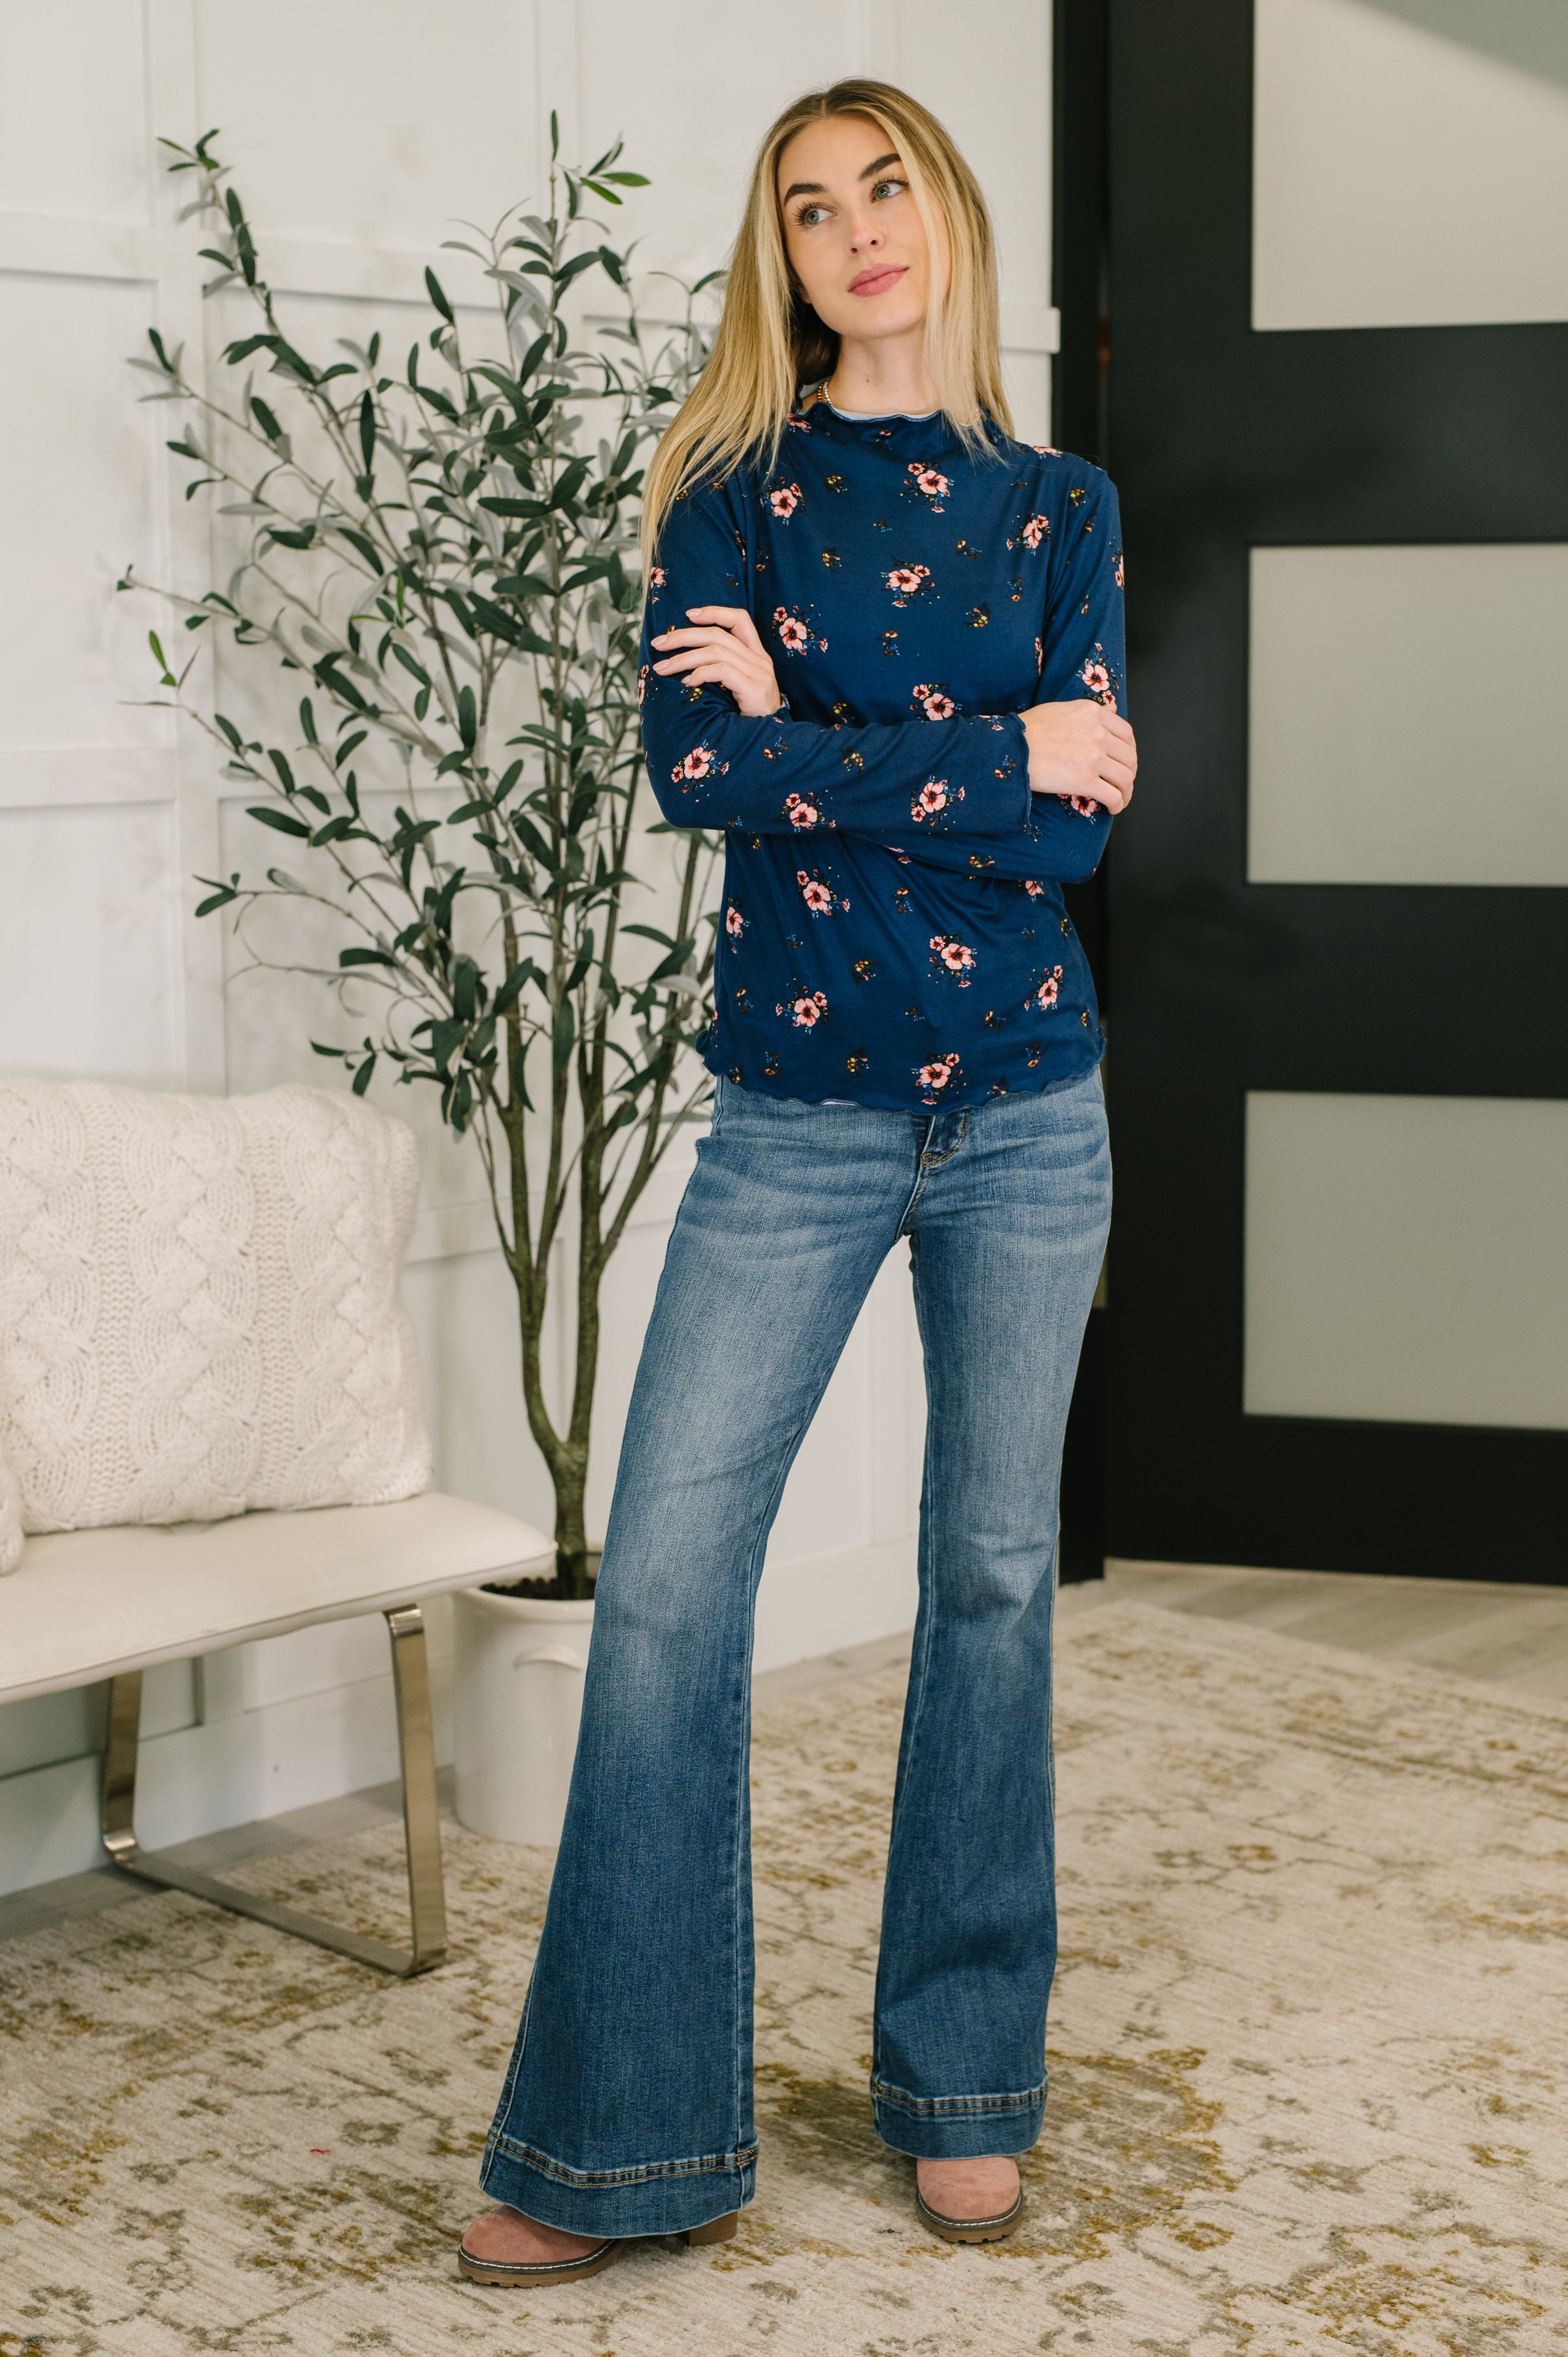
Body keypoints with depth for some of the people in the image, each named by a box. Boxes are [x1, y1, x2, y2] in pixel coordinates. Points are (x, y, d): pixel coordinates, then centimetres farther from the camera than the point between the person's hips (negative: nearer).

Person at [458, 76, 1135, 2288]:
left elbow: (1080, 830, -6)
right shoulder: (736, 494, 3)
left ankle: (966, 2088, 23)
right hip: (800, 1120, -1)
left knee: (993, 1576, 8)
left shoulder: (1060, 507, 7)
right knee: (666, 1581, -8)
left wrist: (808, 741, -10)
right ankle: (630, 2145, 2)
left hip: (1028, 1111, 2)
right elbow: (693, 761, -15)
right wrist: (996, 755, -11)